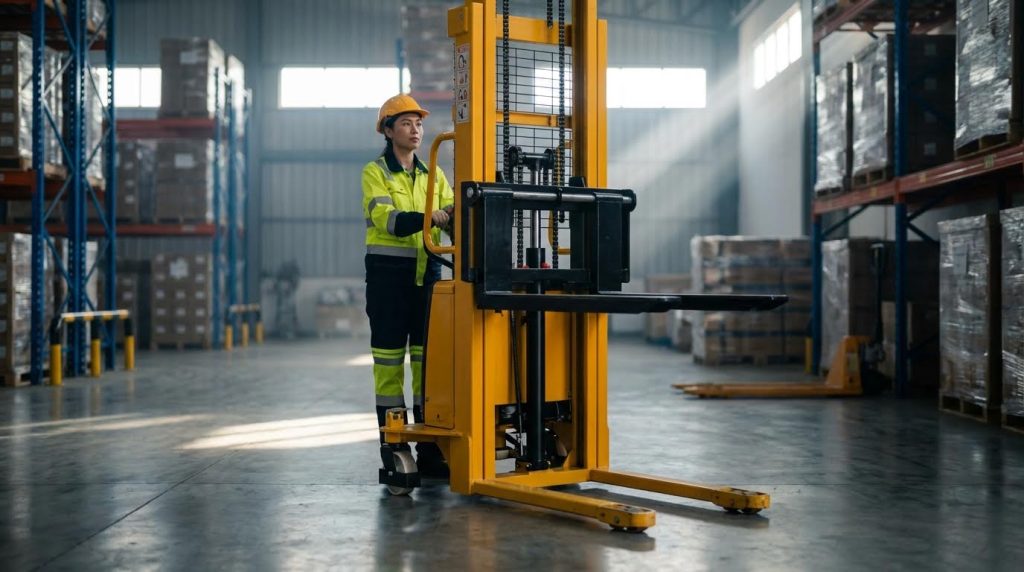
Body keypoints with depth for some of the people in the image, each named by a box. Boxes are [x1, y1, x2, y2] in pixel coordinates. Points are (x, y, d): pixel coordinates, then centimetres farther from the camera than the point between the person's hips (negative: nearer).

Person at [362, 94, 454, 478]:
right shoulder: (375, 172, -1)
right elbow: (388, 220, -16)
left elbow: (451, 216, 3)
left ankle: (430, 453, 9)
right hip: (388, 272, -4)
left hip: (427, 271, 5)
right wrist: (429, 218, -31)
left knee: (428, 358, 3)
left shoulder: (432, 174, 15)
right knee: (389, 358, -2)